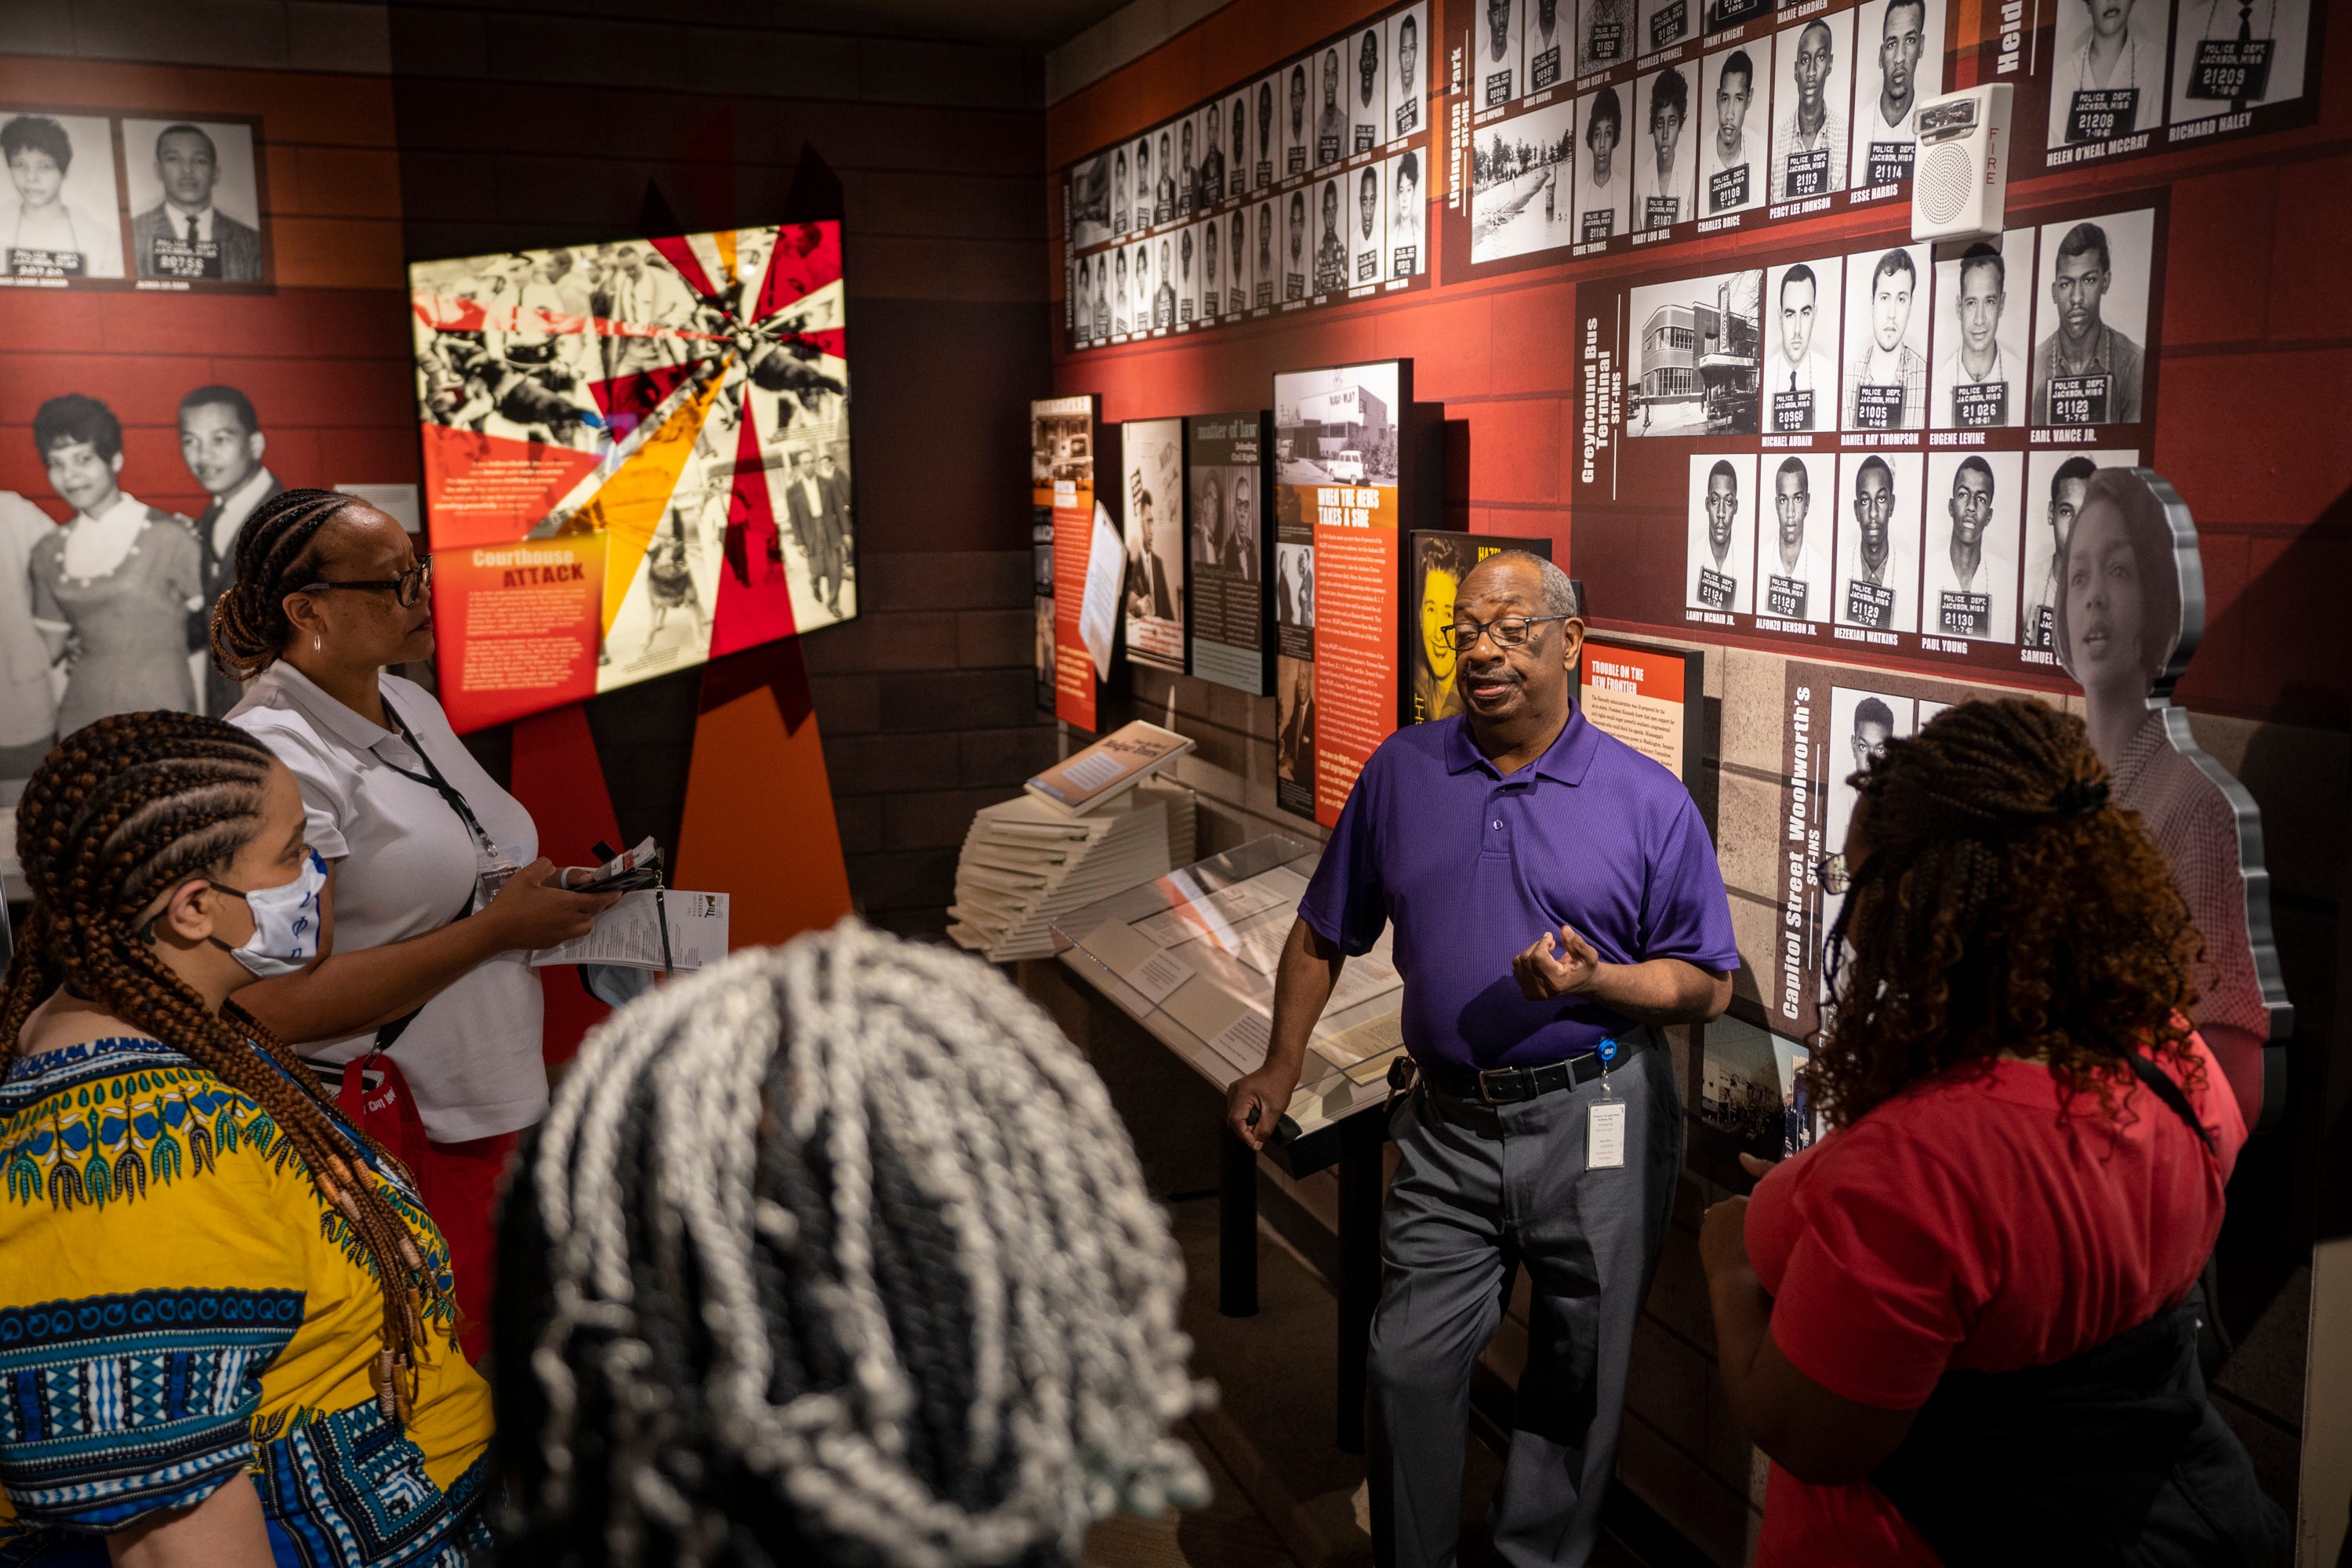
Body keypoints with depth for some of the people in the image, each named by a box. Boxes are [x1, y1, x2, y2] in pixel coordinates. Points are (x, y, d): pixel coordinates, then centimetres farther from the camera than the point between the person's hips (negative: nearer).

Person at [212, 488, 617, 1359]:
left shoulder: (412, 704, 10)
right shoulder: (272, 754, -17)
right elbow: (284, 1006, -22)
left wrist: (546, 896, 4)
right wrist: (496, 928, -19)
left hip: (493, 1112, 8)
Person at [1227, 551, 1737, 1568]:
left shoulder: (1648, 800, -4)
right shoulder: (1401, 772, 4)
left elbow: (1707, 985, -1)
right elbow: (1324, 933, 12)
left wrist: (1593, 980, -19)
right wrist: (1280, 1070, 11)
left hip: (1597, 1125, -2)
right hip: (1449, 1125, 2)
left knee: (1578, 1377, 12)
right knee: (1408, 1363, 5)